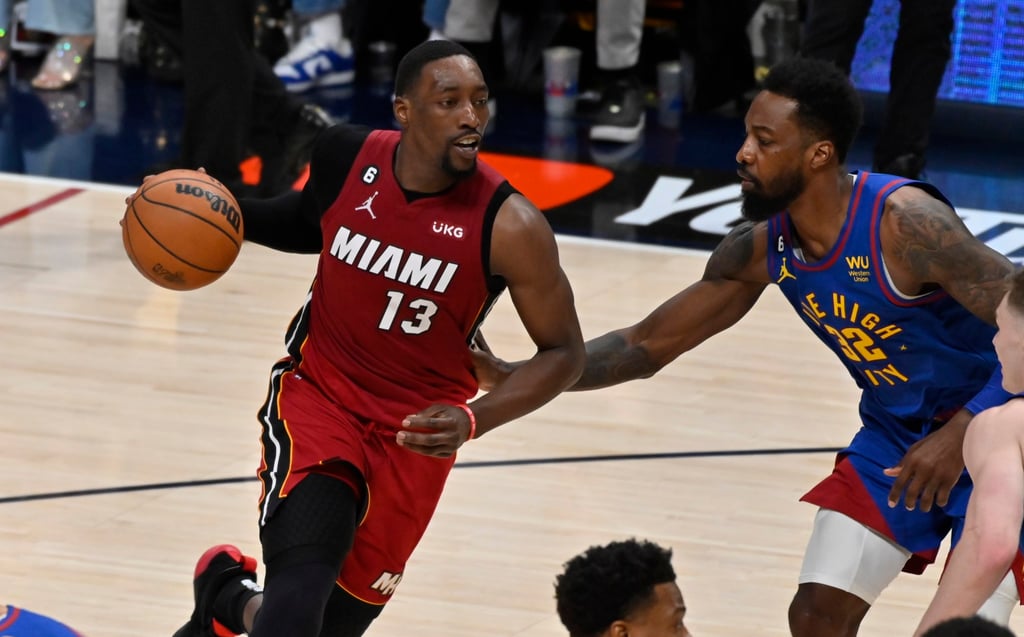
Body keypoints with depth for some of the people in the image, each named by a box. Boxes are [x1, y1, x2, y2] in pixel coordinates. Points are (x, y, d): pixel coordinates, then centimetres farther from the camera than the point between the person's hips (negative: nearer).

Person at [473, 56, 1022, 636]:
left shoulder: (905, 222, -29)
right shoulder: (760, 251, -9)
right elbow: (648, 345, 0)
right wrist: (514, 379, -9)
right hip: (894, 432, 6)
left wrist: (960, 435, -34)